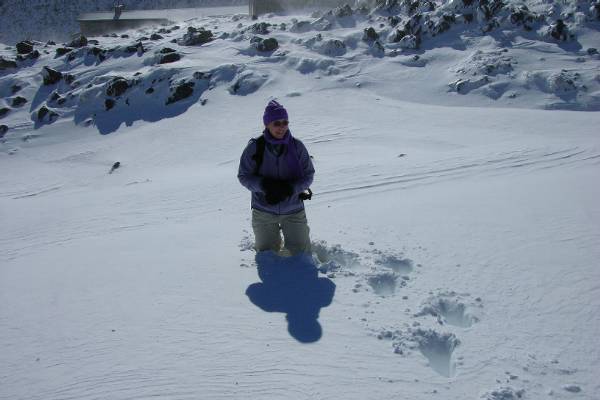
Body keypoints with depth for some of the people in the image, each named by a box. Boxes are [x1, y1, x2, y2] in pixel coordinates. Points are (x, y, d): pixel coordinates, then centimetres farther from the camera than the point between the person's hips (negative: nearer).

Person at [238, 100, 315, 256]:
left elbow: (308, 175, -3)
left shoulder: (297, 146, -9)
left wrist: (290, 188, -22)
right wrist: (264, 185, -23)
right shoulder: (255, 147, -11)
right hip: (264, 211, 0)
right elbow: (244, 176, -5)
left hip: (293, 210, 0)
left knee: (301, 252, 8)